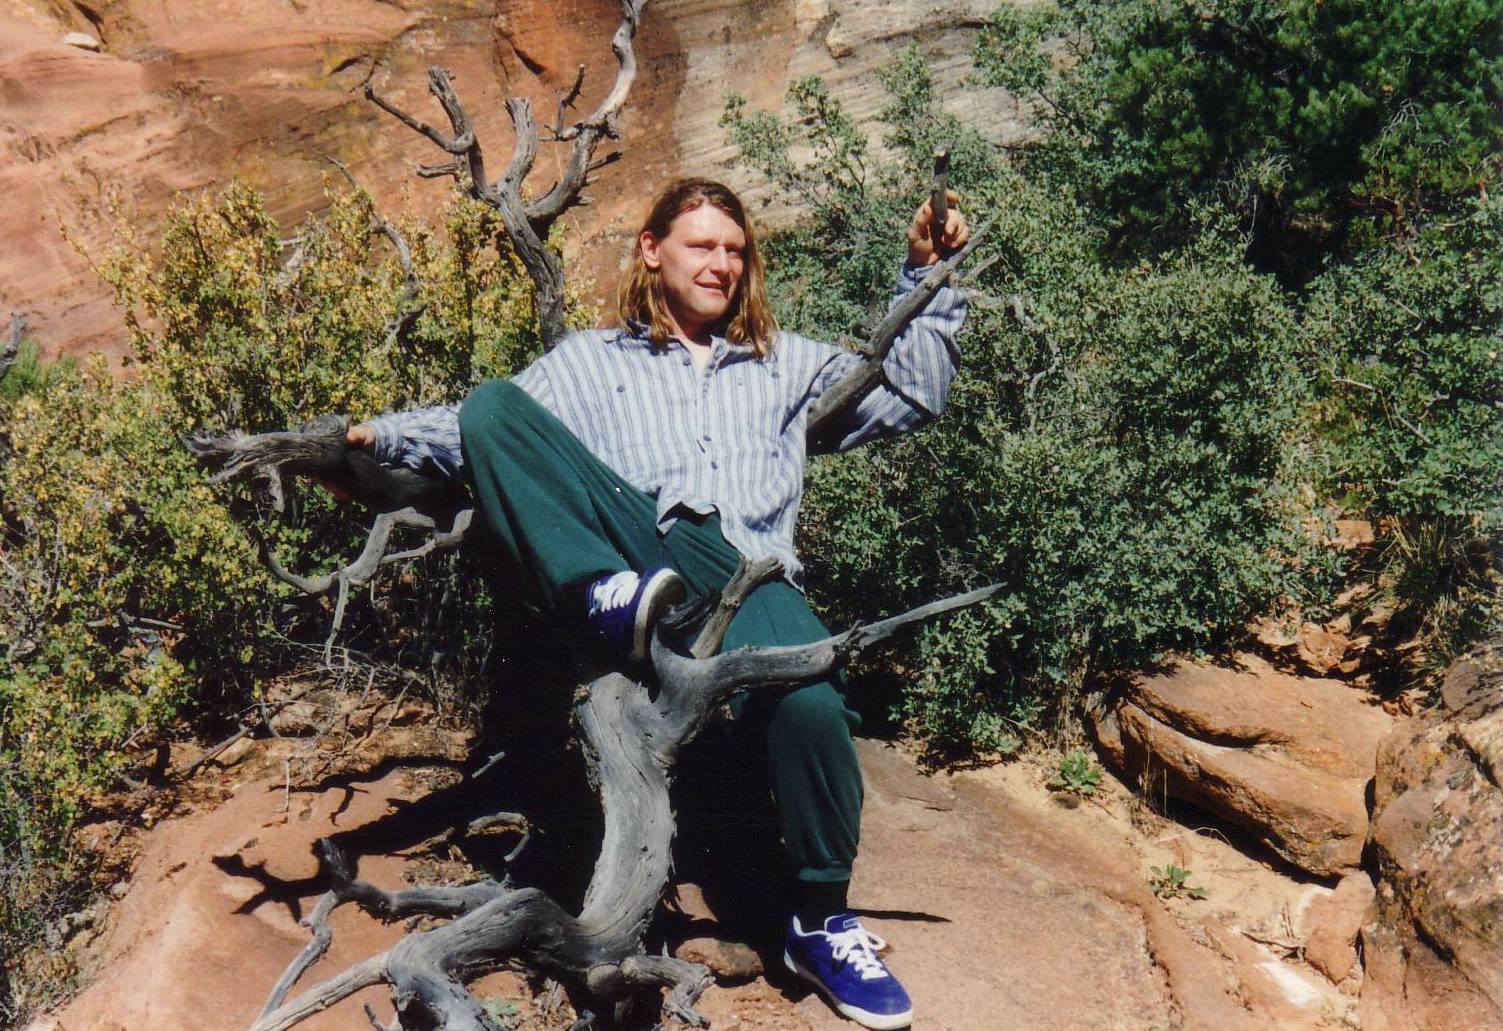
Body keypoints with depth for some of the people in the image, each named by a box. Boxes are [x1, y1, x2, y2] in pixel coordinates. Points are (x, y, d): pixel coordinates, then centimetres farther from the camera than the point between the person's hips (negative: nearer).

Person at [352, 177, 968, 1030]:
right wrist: (380, 436, 3)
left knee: (810, 703, -35)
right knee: (491, 403, -20)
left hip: (749, 574, 0)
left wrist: (931, 277, 21)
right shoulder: (590, 361, 28)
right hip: (630, 550, 0)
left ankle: (821, 922, -12)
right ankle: (606, 599, -38)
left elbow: (913, 396, 28)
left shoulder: (787, 362, 32)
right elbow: (485, 433, 18)